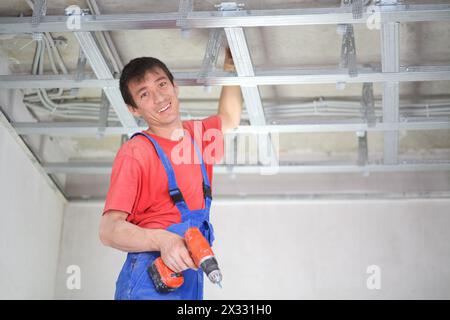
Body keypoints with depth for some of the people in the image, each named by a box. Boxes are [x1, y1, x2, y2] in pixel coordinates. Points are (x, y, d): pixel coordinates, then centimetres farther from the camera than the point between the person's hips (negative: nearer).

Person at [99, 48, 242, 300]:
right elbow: (109, 229, -14)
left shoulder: (197, 133, 13)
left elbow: (229, 118, 36)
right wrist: (163, 240, -29)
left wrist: (231, 65, 30)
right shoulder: (135, 152, -7)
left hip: (193, 278, 7)